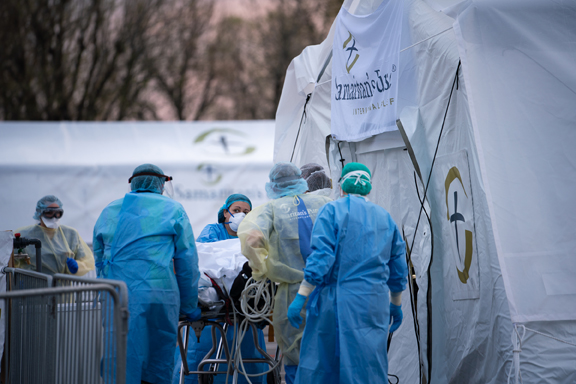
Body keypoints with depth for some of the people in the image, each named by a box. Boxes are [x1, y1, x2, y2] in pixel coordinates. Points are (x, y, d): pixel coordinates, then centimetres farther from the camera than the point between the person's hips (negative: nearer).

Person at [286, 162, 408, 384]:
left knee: (321, 366, 3)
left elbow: (320, 258, -12)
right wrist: (396, 306, 27)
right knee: (370, 364, 4)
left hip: (338, 301, -4)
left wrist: (301, 297, -12)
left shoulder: (332, 211, -2)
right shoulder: (385, 218, 14)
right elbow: (398, 269, 17)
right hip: (375, 305, 4)